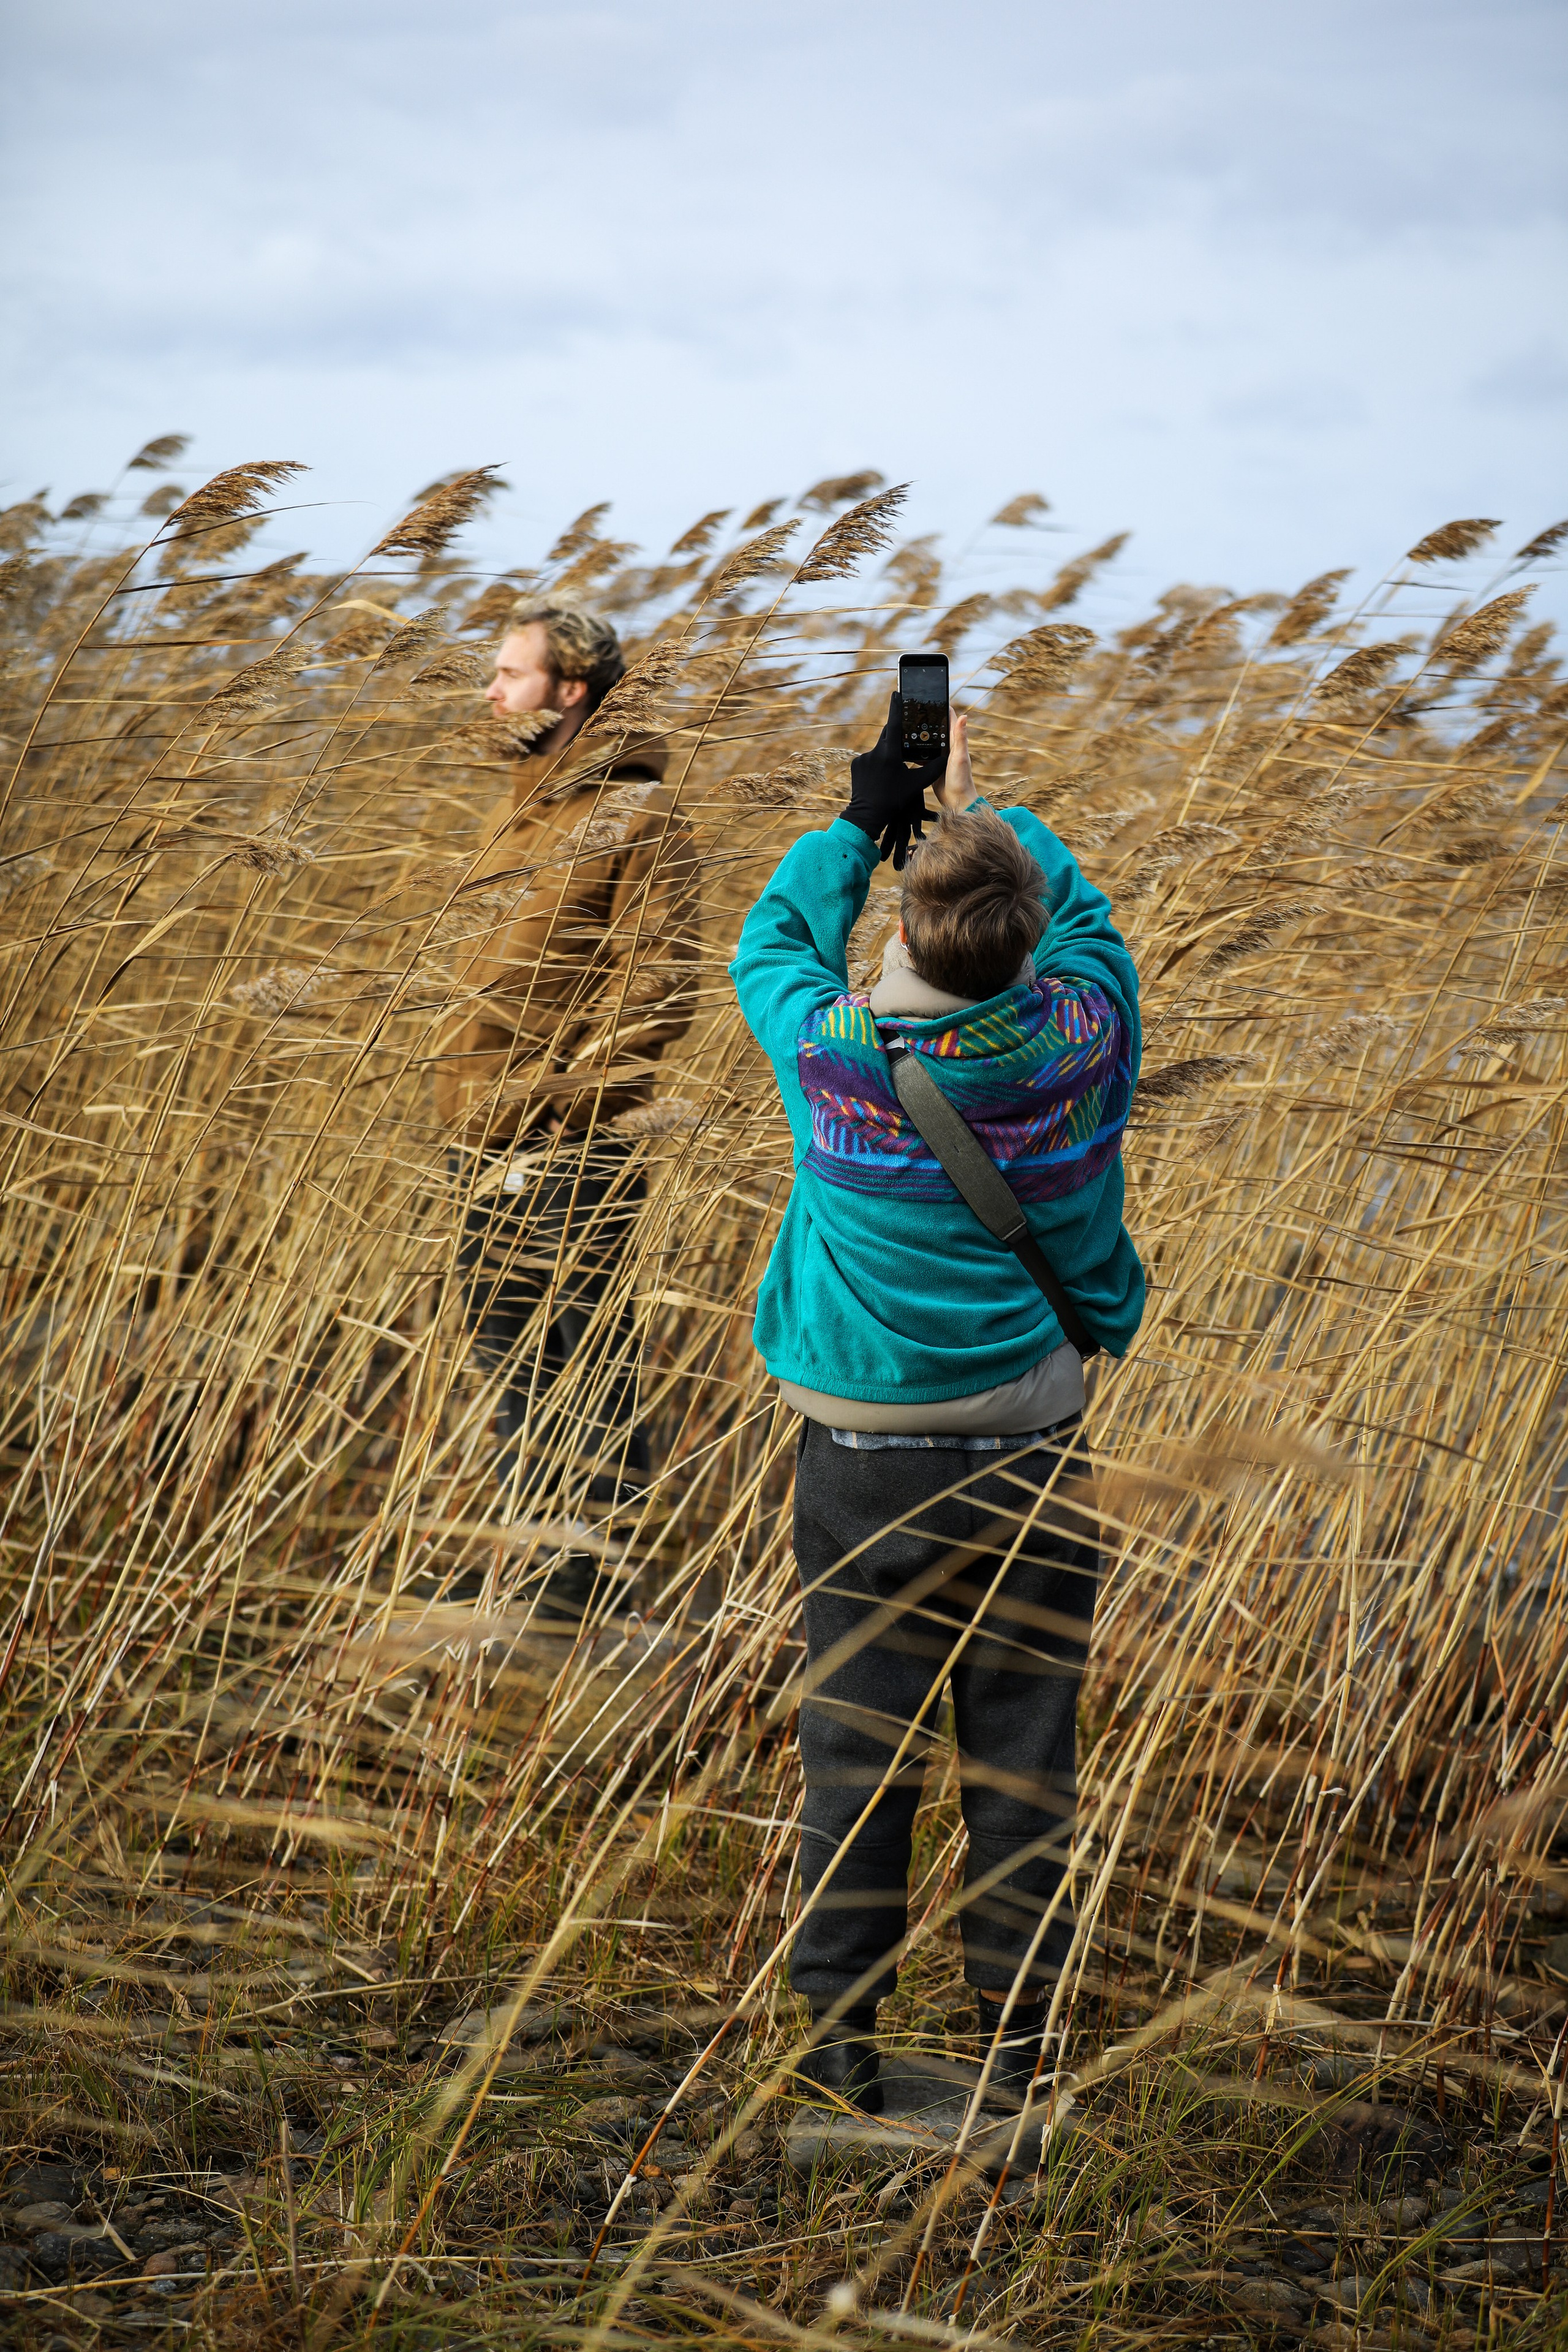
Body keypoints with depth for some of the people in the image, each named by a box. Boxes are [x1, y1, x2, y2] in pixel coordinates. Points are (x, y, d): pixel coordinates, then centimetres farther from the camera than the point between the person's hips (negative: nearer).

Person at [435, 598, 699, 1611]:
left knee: (584, 1372, -3)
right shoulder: (524, 809, 17)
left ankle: (577, 1599, 3)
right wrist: (473, 1105, 15)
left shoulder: (638, 816, -9)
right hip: (487, 1145, 9)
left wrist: (562, 1099, -18)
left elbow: (659, 992, -15)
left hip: (571, 1149, -9)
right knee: (509, 1358, 16)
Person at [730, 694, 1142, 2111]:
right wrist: (978, 807, 20)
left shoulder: (828, 1052, -13)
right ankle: (1018, 2032, 20)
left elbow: (772, 941, 10)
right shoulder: (1079, 1045, -11)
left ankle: (844, 2032, 16)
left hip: (862, 1449, 0)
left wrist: (865, 821, 17)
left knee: (856, 1743, 9)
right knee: (1021, 1748, 10)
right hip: (1031, 1451, 1)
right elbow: (1081, 910, 12)